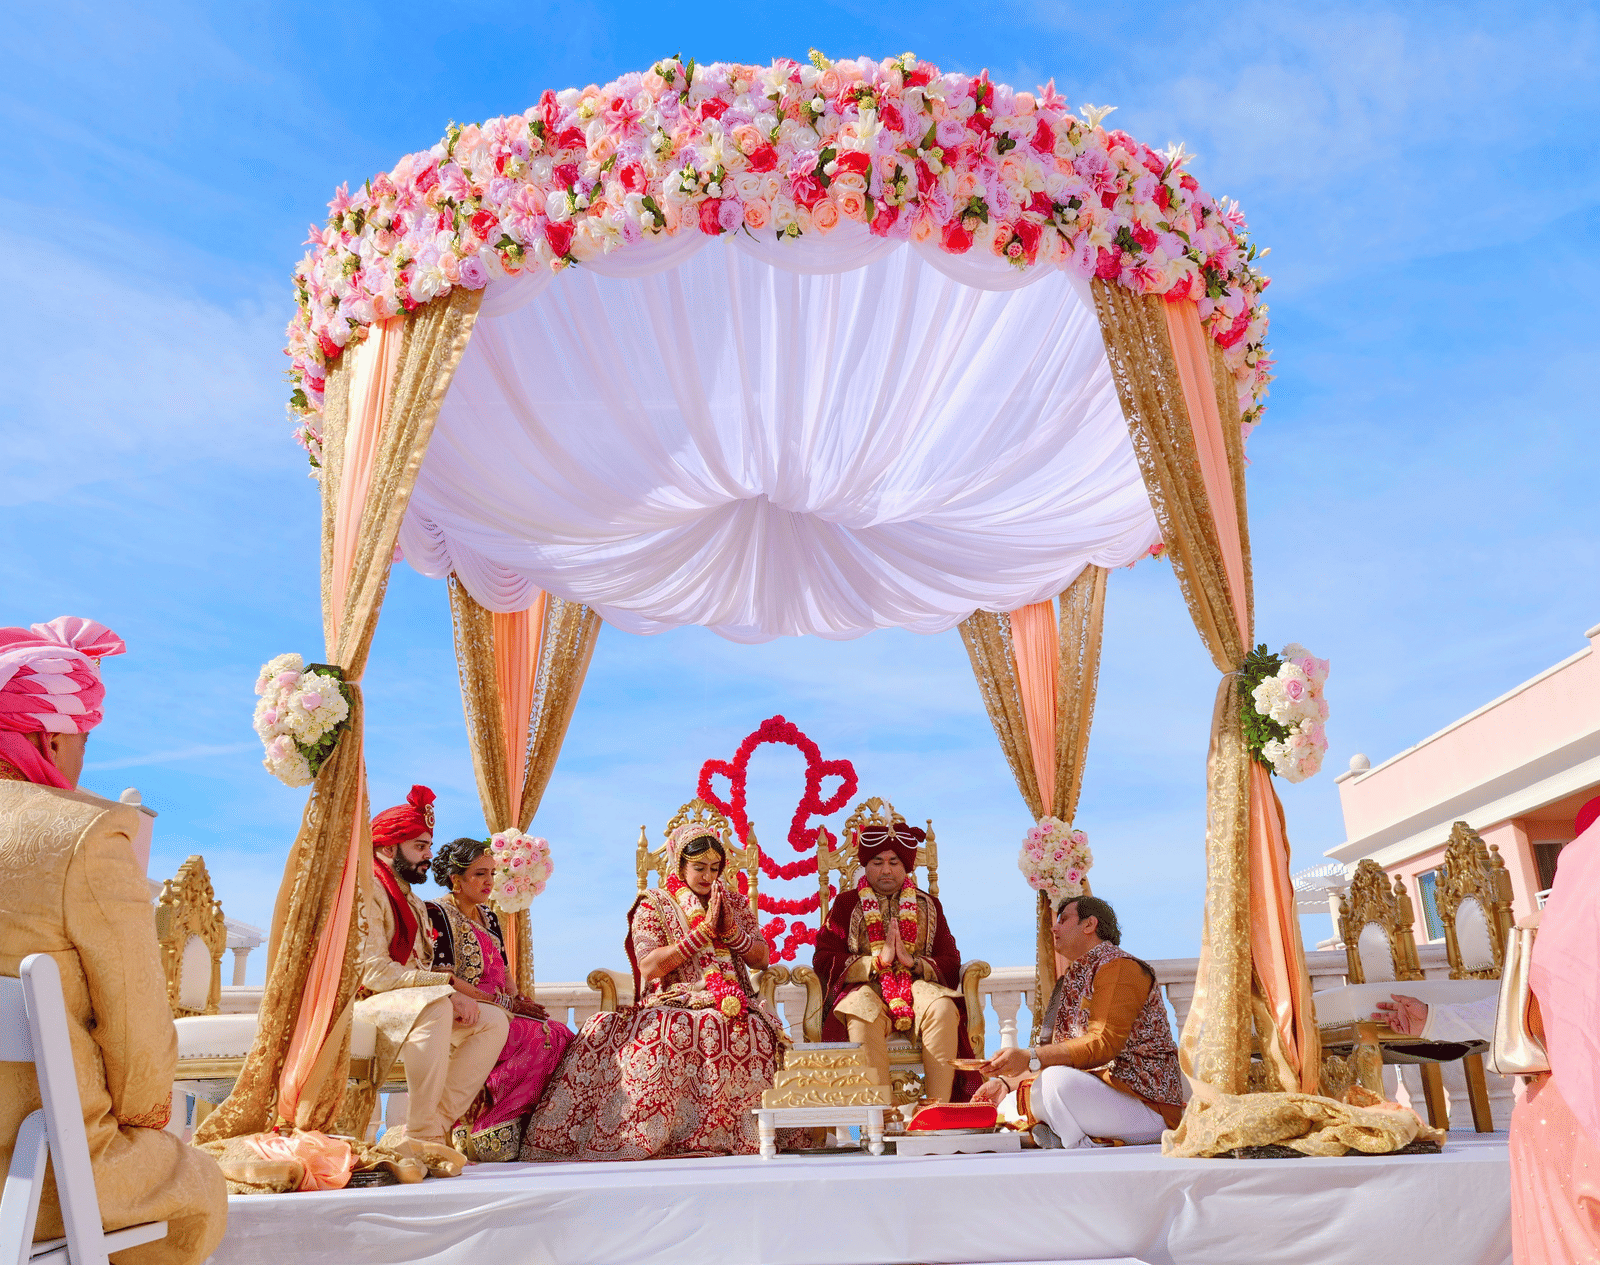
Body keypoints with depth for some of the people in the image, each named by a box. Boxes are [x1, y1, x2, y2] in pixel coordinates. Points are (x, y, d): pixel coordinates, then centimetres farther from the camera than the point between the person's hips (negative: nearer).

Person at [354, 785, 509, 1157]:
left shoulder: (412, 902, 22)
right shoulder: (367, 889, -9)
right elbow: (375, 971, -20)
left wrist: (457, 993, -7)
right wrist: (448, 986, -20)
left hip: (416, 1002, 9)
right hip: (367, 1001, -9)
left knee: (495, 1020, -9)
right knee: (433, 1006, -37)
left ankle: (437, 1122, -16)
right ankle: (419, 1136, -32)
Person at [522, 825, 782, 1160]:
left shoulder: (735, 903, 20)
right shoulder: (654, 906, 8)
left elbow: (761, 959, 14)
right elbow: (648, 967, -7)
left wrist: (731, 930, -3)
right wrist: (703, 932, -10)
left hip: (730, 1007, 2)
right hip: (673, 1006, -2)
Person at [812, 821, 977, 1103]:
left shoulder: (928, 906, 18)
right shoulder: (846, 905, 12)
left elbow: (950, 962, 8)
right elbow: (824, 960, 0)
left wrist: (914, 962, -12)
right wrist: (877, 961, -12)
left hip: (917, 984, 2)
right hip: (865, 987, -1)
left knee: (943, 1009, -32)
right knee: (864, 1015, -36)